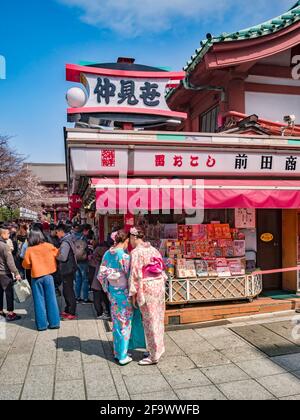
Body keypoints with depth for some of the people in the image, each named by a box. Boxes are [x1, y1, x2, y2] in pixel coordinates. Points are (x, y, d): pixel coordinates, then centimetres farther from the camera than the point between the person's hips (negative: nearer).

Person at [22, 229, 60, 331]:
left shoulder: (29, 250, -7)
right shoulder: (48, 246, -4)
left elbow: (26, 264, -1)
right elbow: (57, 253, 9)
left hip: (36, 276, -1)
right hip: (48, 275, 1)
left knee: (39, 301, 7)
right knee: (51, 300, 7)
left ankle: (42, 324, 10)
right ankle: (54, 323, 11)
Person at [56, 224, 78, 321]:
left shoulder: (65, 242, -19)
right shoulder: (69, 240, 12)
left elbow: (63, 257, -26)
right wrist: (57, 252, 6)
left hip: (67, 270, -10)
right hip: (68, 269, 10)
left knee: (69, 292, -2)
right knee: (66, 291, 19)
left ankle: (72, 314, 6)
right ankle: (67, 310, 30)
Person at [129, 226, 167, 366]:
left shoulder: (136, 252, -13)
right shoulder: (153, 249, 8)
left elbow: (135, 274, -14)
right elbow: (162, 270, 11)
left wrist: (133, 293, -8)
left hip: (146, 288, -7)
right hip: (159, 286, 7)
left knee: (150, 320, 2)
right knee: (158, 318, 18)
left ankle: (154, 356, 13)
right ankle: (159, 348, 32)